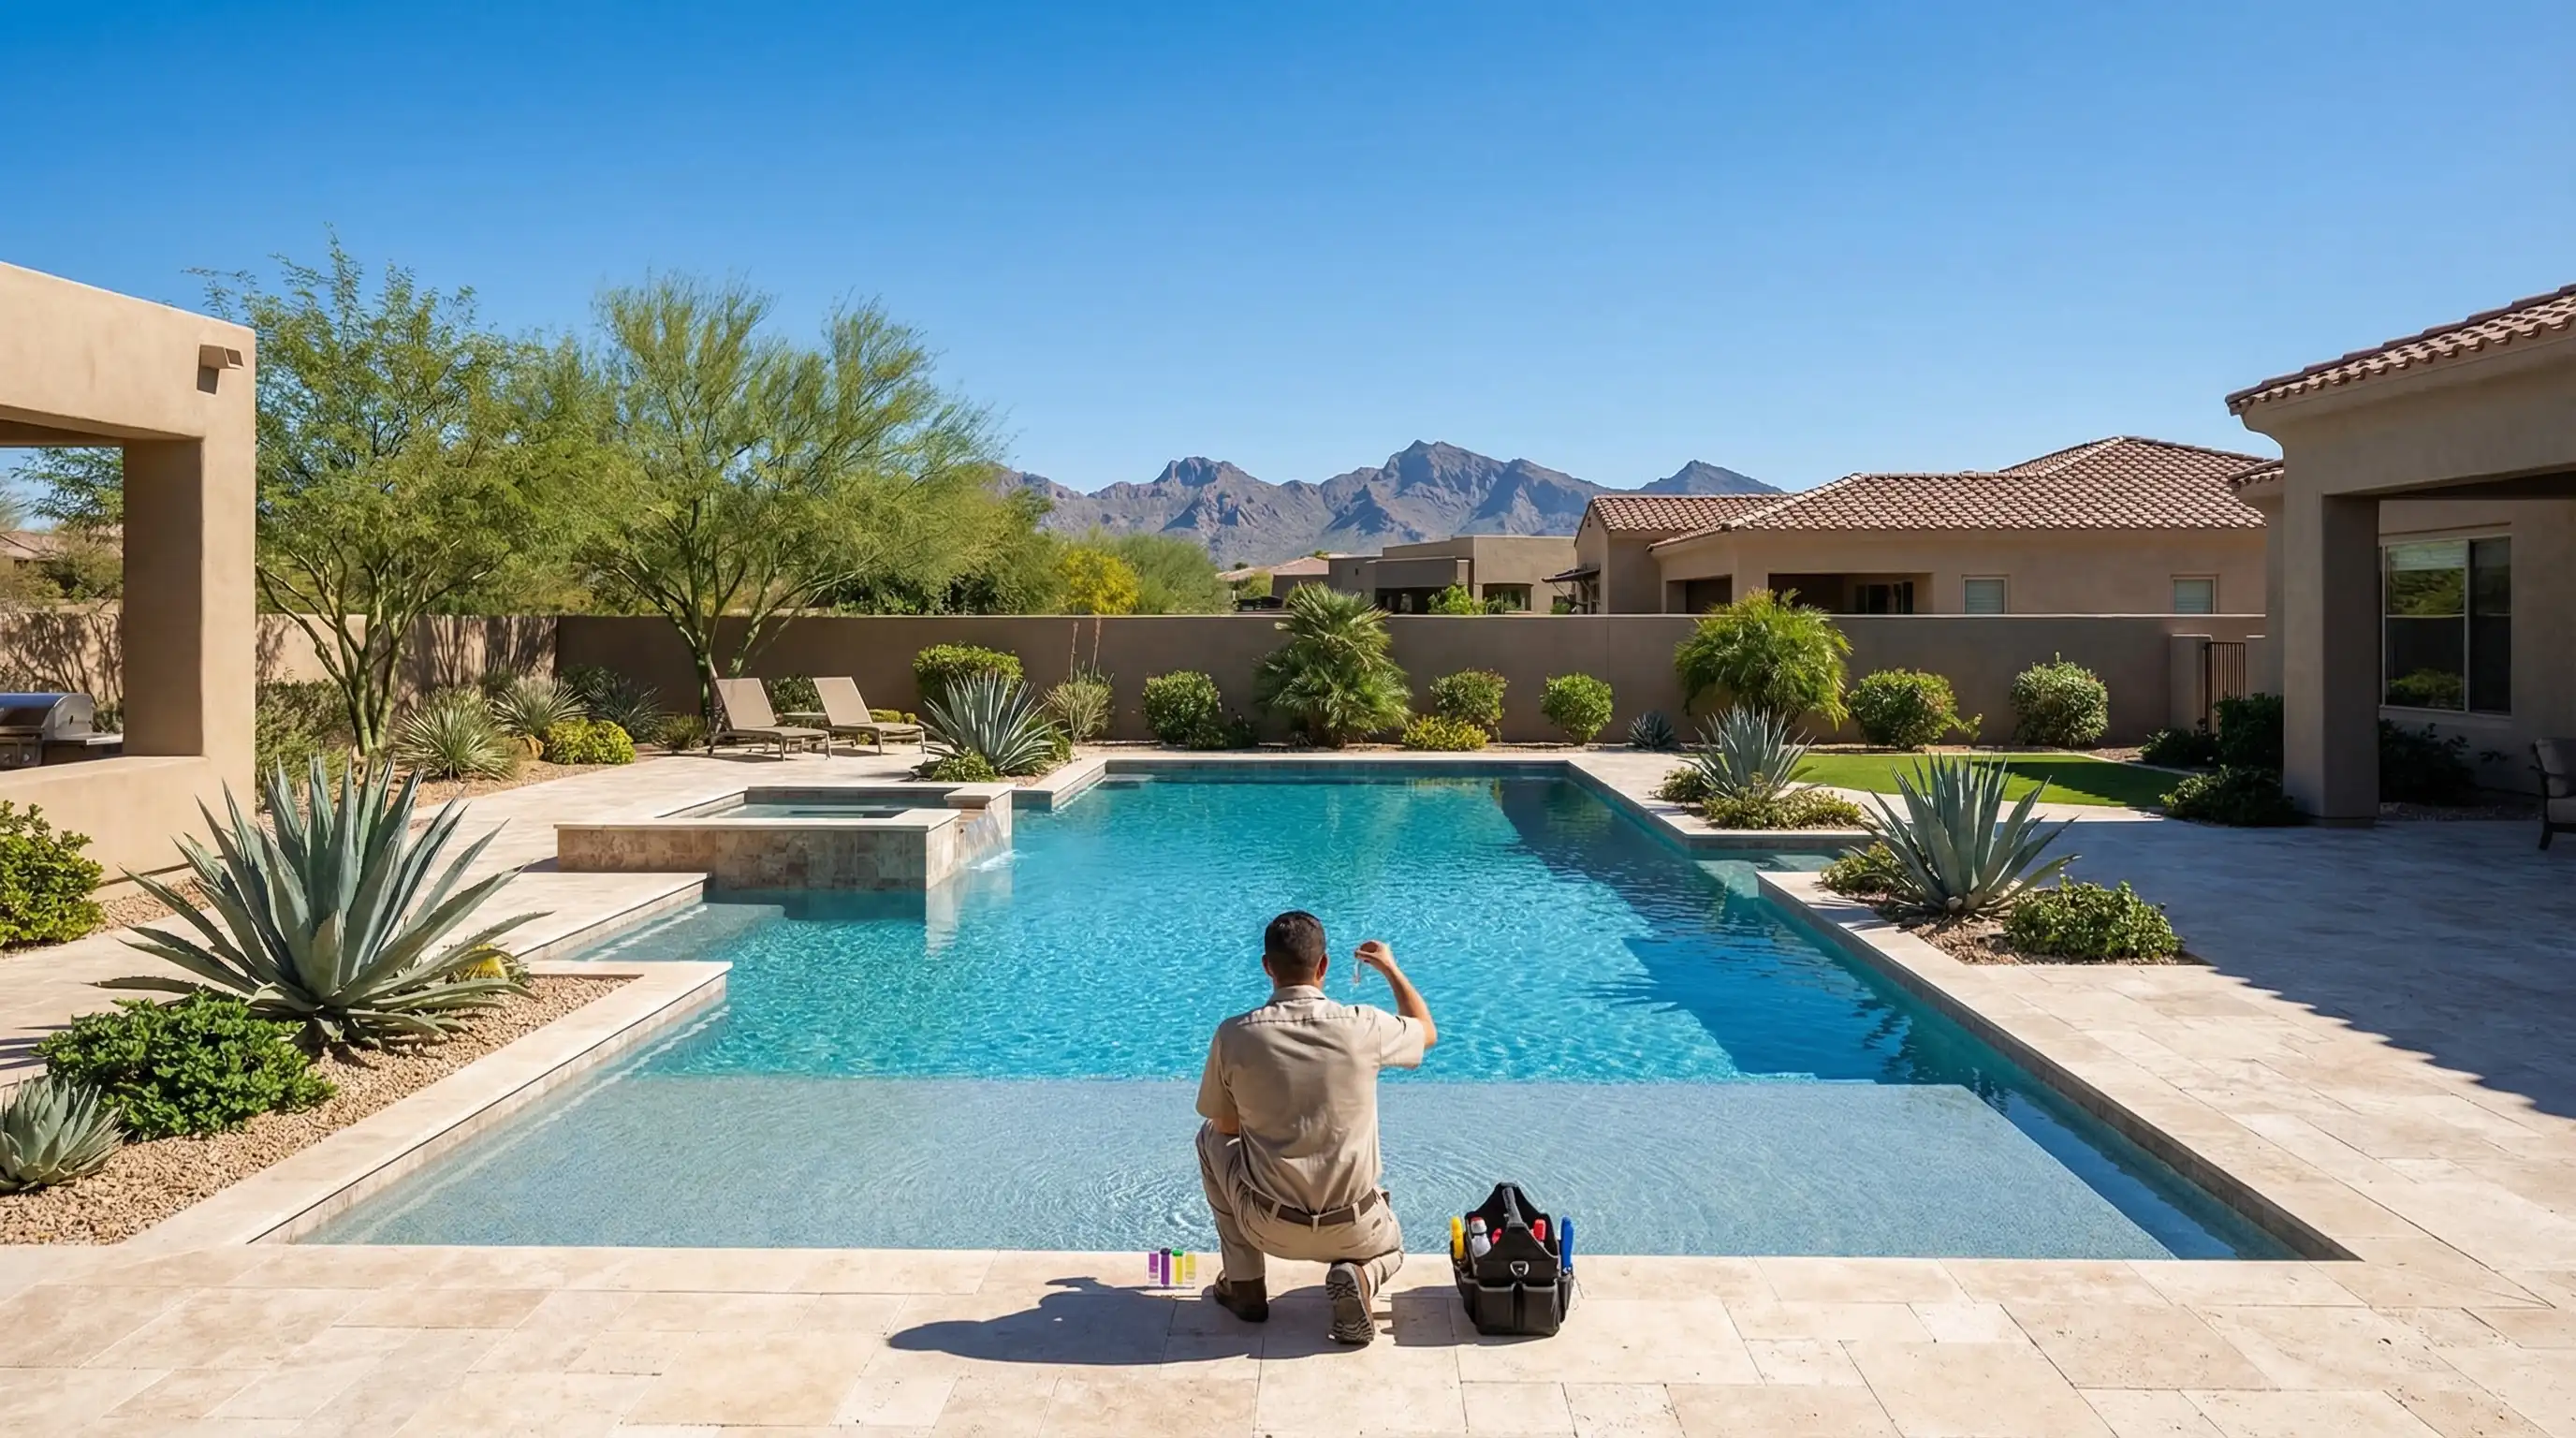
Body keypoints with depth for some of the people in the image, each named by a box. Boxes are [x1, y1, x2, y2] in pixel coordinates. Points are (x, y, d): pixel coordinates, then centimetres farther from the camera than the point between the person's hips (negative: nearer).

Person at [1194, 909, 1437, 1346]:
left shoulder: (1233, 1035, -13)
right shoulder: (1362, 1027, -12)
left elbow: (1228, 1127, 4)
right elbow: (1428, 1032, 11)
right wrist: (1391, 969, 26)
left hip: (1269, 1227, 0)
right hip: (1353, 1230, 1)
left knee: (1211, 1139, 27)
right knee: (1389, 1249, 37)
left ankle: (1245, 1286, 24)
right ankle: (1361, 1276, 0)